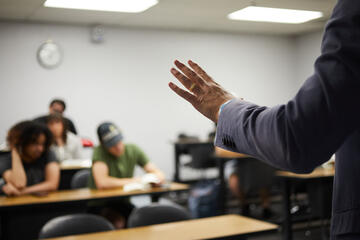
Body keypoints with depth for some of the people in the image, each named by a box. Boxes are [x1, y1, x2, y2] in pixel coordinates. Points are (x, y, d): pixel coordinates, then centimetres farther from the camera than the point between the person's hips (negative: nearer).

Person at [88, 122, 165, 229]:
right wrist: (131, 181, -16)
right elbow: (102, 183, -30)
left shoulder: (133, 150, -2)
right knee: (117, 222, -31)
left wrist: (155, 178, -24)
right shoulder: (99, 152, -16)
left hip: (123, 204, 4)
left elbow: (158, 173, 1)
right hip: (100, 205, -4)